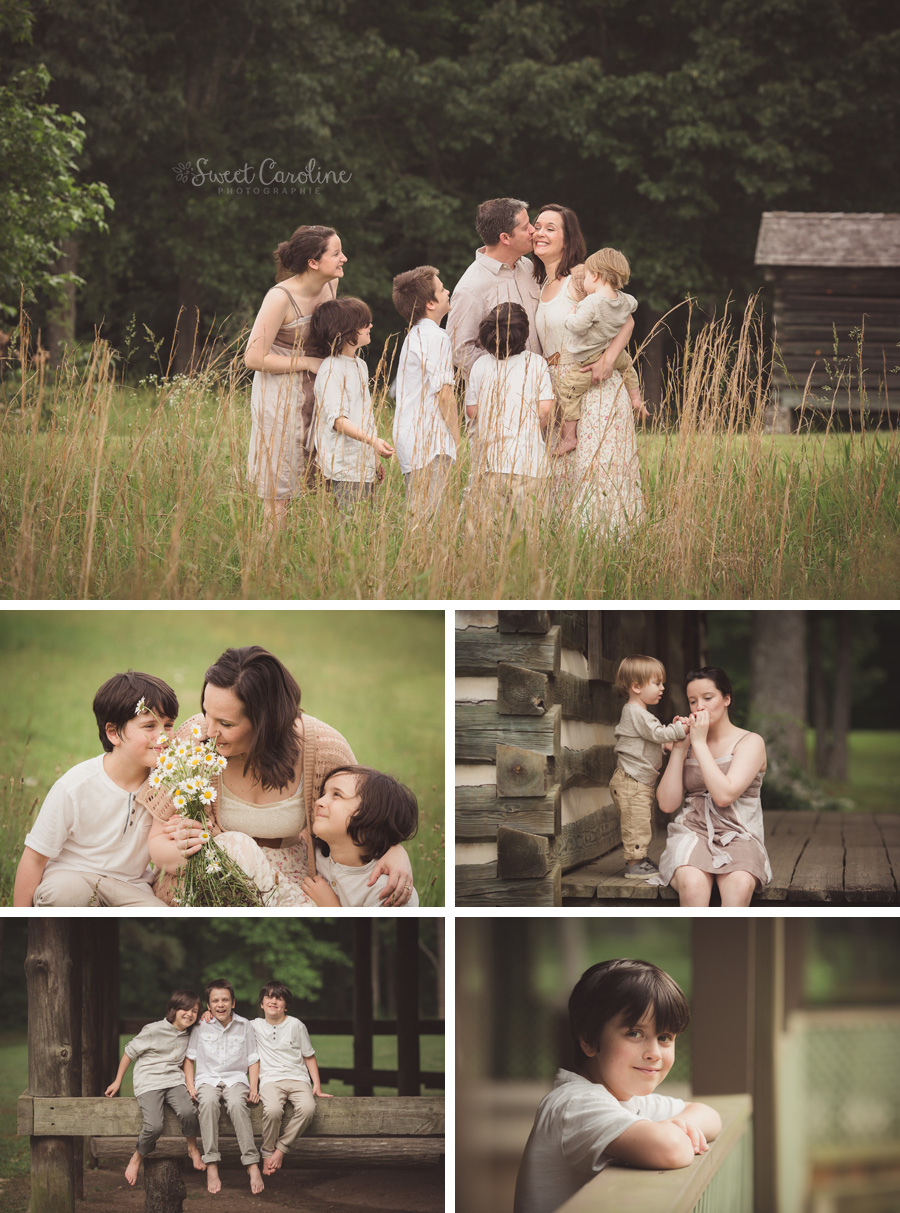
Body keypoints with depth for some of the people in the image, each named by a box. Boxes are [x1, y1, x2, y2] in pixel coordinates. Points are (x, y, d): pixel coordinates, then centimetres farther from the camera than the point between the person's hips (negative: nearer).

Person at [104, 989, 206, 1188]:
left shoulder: (189, 1035, 10)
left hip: (174, 1081, 4)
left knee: (187, 1112, -31)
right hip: (149, 1083, -4)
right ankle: (138, 1157, 2)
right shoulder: (154, 1030, -5)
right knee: (154, 1126, -27)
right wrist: (118, 1081, 11)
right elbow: (130, 1052, 5)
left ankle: (193, 1148, -4)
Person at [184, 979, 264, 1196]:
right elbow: (189, 1058, 11)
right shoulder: (201, 1027, 7)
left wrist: (254, 1087, -2)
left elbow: (253, 1060, 12)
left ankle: (252, 1164, -38)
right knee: (208, 1102, -36)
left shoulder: (244, 1026, 9)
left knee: (237, 1104, -36)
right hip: (207, 1078, 0)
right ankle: (211, 1166, -40)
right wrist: (190, 1085, -3)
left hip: (235, 1078, 0)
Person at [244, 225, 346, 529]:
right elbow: (254, 358, -21)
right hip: (278, 397, -7)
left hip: (312, 392, 7)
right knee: (279, 486, -2)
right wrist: (308, 363, -18)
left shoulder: (331, 285, 0)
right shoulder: (280, 297, -22)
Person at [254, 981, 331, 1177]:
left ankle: (281, 1148, -18)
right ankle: (268, 1152, -14)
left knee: (307, 1108, -33)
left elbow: (309, 1057, 15)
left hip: (298, 1078, 1)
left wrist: (317, 1085, 7)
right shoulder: (255, 1026, 12)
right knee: (273, 1110, -35)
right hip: (270, 1080, -1)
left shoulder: (296, 1026, 10)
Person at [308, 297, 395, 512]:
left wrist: (374, 459, 23)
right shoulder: (331, 370, -12)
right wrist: (372, 440, -33)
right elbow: (338, 419, -21)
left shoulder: (360, 365, 17)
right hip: (344, 470, -9)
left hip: (365, 468, 9)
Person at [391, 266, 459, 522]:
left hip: (409, 442, 9)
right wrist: (455, 437, -5)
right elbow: (443, 392, -15)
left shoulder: (414, 336, 19)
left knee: (417, 516, 8)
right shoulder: (435, 337, -11)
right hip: (431, 443, -9)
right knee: (427, 517, -12)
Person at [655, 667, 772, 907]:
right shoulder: (687, 744, 16)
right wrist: (678, 749, 0)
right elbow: (667, 804, 6)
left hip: (737, 836, -2)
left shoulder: (750, 743, 4)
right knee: (693, 886, -35)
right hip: (691, 833, 2)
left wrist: (699, 743, -9)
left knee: (740, 886, -37)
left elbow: (724, 795, -13)